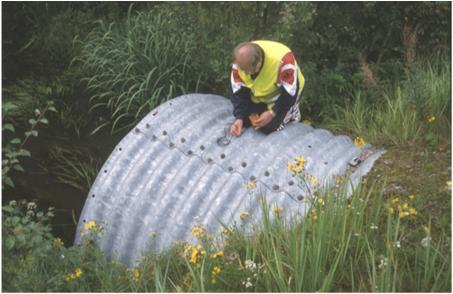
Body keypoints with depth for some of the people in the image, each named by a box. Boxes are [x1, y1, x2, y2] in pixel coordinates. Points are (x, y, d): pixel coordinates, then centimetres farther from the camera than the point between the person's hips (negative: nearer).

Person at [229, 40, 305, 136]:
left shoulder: (282, 59, -39)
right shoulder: (241, 61, -24)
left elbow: (290, 92, -28)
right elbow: (238, 91, -13)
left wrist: (272, 113, -28)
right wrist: (239, 117, -22)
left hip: (284, 93, -5)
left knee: (268, 127, -17)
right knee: (244, 121, -7)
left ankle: (291, 112, 11)